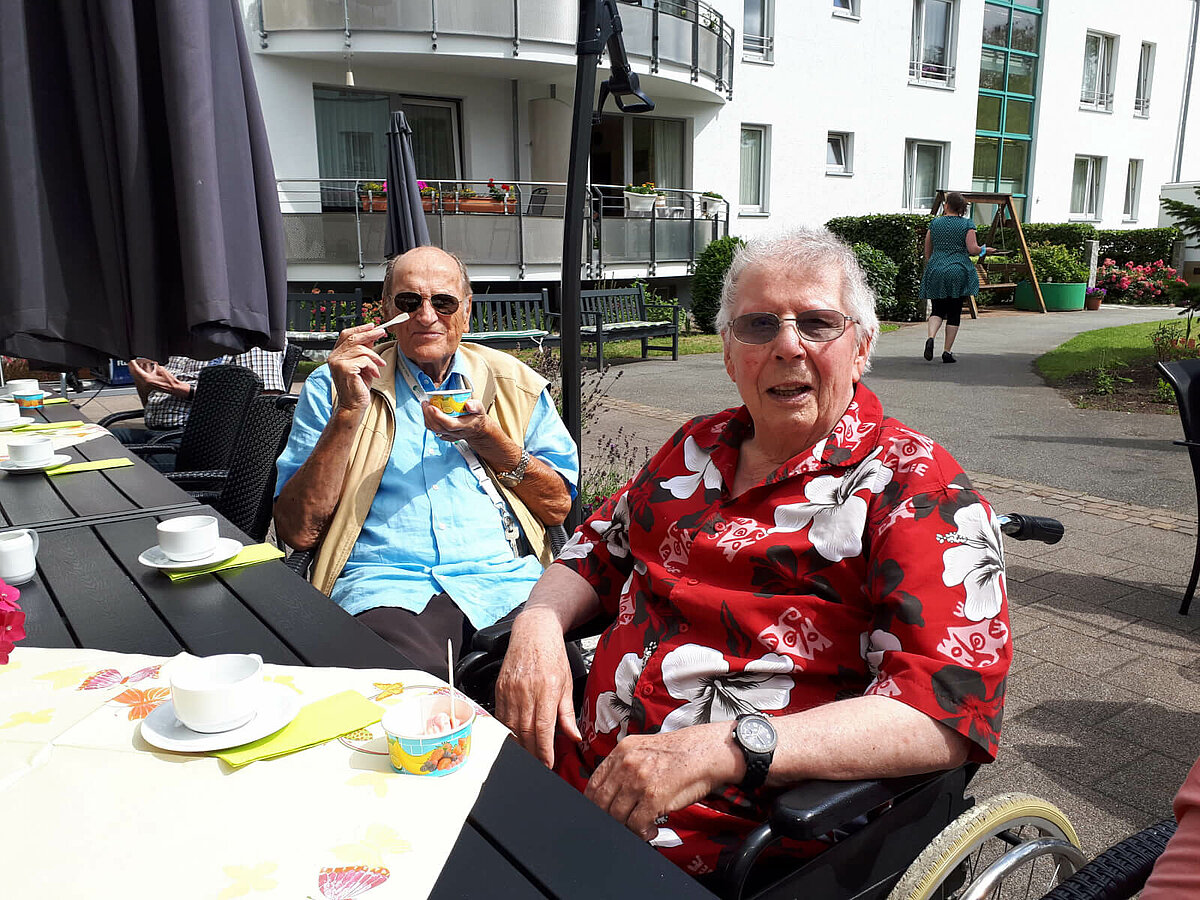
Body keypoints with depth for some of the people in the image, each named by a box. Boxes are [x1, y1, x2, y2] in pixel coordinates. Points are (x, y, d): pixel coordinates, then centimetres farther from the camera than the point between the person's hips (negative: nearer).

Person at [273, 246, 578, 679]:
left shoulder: (515, 383, 18)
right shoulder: (331, 385, 14)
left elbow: (558, 506, 13)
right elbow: (297, 531, 4)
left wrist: (486, 436, -2)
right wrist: (349, 411, -5)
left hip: (505, 578, 2)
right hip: (386, 585, -2)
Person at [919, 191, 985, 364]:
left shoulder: (934, 223, 6)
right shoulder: (967, 224, -2)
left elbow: (927, 251, 11)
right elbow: (973, 249, -9)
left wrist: (929, 267, 26)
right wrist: (983, 250, 13)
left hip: (936, 271, 2)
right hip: (958, 272, -2)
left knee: (938, 310, 10)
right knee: (954, 313, 6)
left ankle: (931, 338, -18)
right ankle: (947, 352, 6)